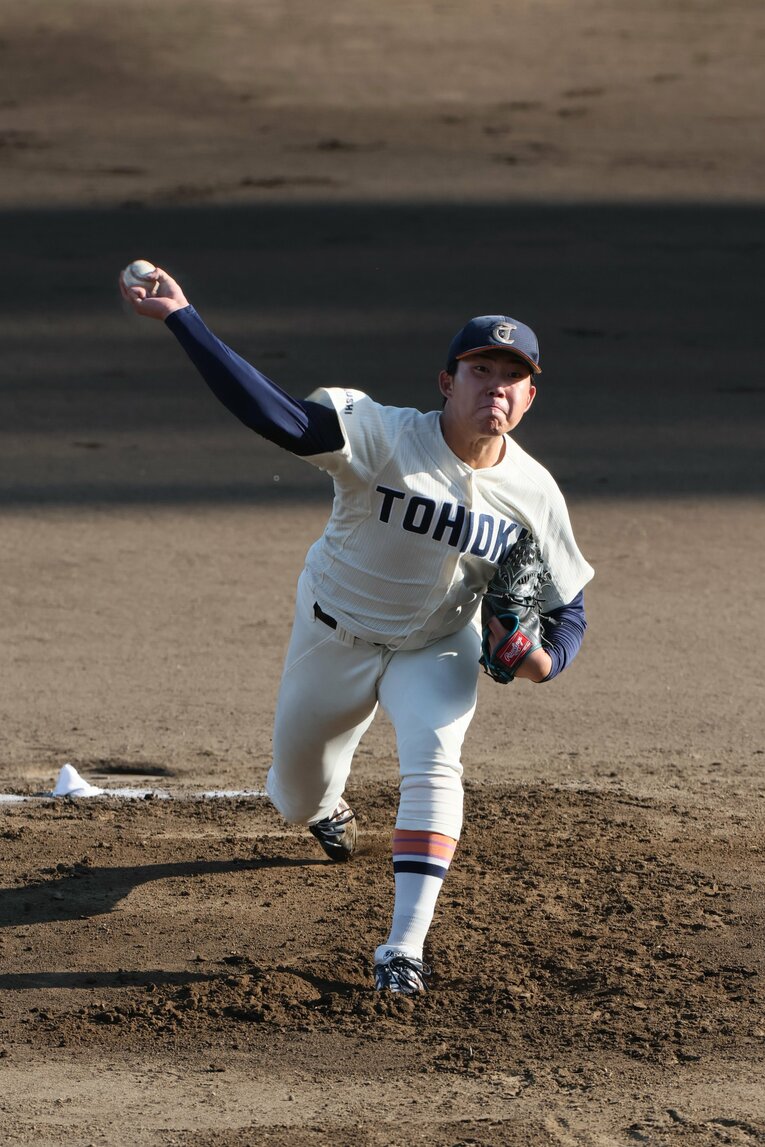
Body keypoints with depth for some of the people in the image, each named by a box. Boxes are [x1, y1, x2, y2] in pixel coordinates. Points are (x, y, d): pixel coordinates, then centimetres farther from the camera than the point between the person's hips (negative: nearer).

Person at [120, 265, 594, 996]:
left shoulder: (533, 492, -18)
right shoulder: (386, 437, -30)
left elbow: (567, 606, -5)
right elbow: (277, 416, -44)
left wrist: (544, 658, -28)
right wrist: (181, 320, -54)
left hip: (438, 649, 1)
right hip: (337, 634, -1)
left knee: (432, 764, -27)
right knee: (297, 788, 17)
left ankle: (404, 949, -27)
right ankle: (325, 811, 58)